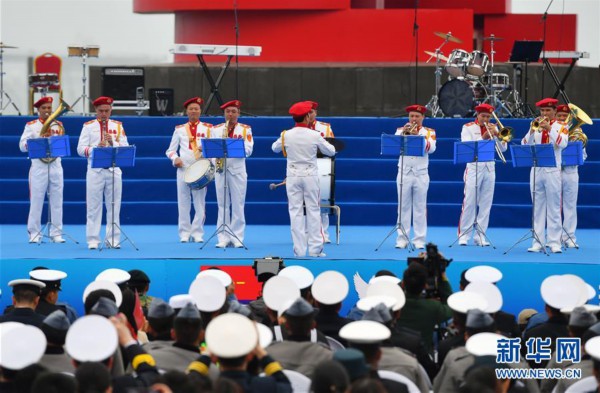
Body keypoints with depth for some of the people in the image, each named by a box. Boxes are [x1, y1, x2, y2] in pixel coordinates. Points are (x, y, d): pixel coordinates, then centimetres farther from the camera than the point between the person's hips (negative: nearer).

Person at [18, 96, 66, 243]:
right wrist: (40, 139, -15)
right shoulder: (31, 126, 4)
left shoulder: (58, 125, 12)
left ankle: (56, 233, 6)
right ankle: (34, 233, 3)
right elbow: (22, 146, -4)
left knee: (56, 200, 2)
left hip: (55, 166, 3)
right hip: (38, 166, -2)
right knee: (36, 200, -3)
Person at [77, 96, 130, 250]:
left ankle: (113, 240, 7)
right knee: (94, 207, -1)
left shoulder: (118, 126, 11)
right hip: (95, 171, -2)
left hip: (114, 171, 2)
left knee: (114, 206, 2)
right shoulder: (88, 126, 6)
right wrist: (96, 147, -17)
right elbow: (80, 149, -2)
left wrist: (113, 142, -12)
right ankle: (93, 240, 2)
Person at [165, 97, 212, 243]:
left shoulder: (207, 128, 11)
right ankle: (184, 233, 5)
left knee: (200, 203, -1)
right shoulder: (179, 129, 12)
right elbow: (170, 150, 13)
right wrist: (175, 159, -8)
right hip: (183, 168, 1)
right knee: (183, 203, -1)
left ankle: (197, 233, 4)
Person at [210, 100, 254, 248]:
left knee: (238, 205, -2)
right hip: (220, 170, 2)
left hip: (238, 170, -2)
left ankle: (237, 238, 1)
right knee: (222, 205, 2)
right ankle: (223, 238, 4)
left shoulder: (245, 129, 5)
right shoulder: (216, 129, 11)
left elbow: (248, 150, -4)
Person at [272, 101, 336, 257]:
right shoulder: (314, 136, -9)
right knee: (313, 211, 5)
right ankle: (315, 248, 3)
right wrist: (322, 143, 20)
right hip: (310, 175, -1)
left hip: (293, 176, 1)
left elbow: (275, 148, 15)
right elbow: (331, 151, 2)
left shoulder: (287, 135, -4)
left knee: (295, 212, 3)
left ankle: (299, 249, 1)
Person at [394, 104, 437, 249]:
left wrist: (417, 135, -21)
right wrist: (404, 133, -20)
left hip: (421, 174, -1)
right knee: (403, 207, 2)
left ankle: (419, 239, 2)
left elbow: (431, 148, -12)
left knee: (420, 207, 0)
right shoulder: (400, 130, 9)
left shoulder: (429, 132, 6)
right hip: (404, 173, 1)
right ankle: (402, 239, 4)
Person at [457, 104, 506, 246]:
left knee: (486, 204, 2)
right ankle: (463, 236, -2)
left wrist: (496, 134, -11)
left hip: (489, 169, 4)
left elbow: (503, 148, 4)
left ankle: (480, 236, 6)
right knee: (469, 202, -6)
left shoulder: (493, 128, 12)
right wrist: (483, 138, -21)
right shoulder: (468, 128, 2)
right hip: (473, 168, -4)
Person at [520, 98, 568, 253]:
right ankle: (538, 242, 6)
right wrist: (532, 131, -14)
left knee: (554, 208, -3)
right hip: (536, 170, 3)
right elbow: (524, 145, 0)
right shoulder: (535, 126, 10)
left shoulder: (560, 127, 3)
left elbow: (562, 143, -16)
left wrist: (549, 128, -21)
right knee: (538, 208, 5)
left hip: (552, 171, -3)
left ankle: (554, 242, -3)